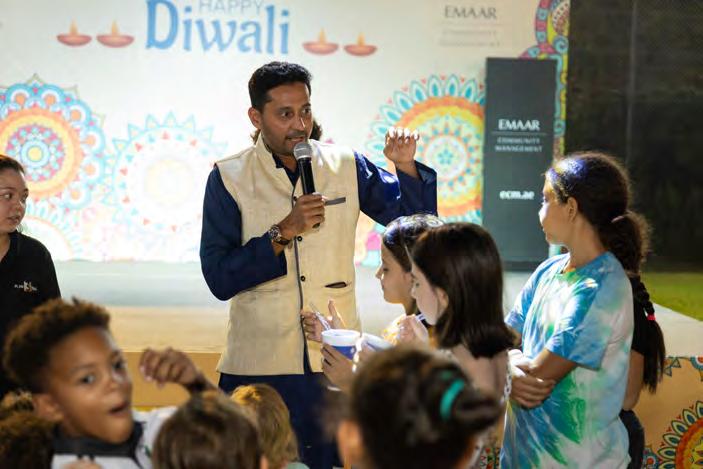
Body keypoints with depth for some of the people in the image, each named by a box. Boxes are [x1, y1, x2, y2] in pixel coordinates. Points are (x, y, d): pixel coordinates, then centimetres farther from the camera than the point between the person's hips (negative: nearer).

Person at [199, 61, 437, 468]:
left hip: (337, 365, 2)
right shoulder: (229, 178, -1)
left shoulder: (346, 166, 5)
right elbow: (219, 278, -8)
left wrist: (406, 168, -6)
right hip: (258, 367, -2)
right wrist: (284, 233, -16)